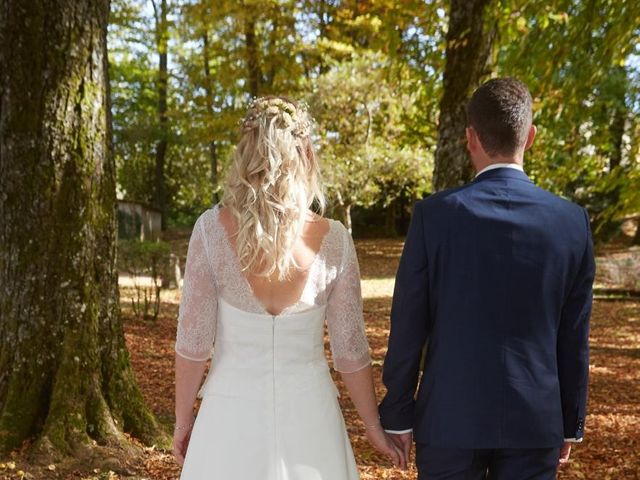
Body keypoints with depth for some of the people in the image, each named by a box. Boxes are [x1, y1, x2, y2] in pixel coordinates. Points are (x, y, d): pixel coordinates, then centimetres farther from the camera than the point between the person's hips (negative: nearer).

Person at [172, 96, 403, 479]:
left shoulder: (213, 228, -12)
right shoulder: (334, 239, -10)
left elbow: (194, 339, -8)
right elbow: (350, 349, -5)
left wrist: (183, 419, 5)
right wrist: (374, 426, 8)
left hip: (233, 414, 0)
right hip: (307, 413, 1)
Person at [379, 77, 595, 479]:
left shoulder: (435, 214, -10)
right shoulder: (573, 221, -4)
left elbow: (408, 327, -7)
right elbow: (574, 338, 1)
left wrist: (397, 415, 3)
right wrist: (572, 423, 12)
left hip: (450, 416, -1)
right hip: (536, 419, 2)